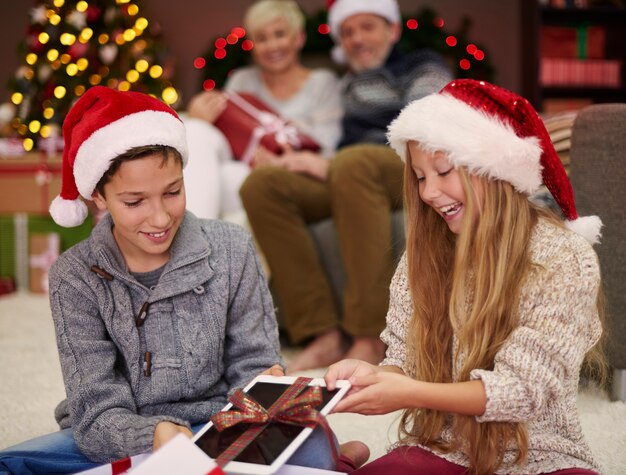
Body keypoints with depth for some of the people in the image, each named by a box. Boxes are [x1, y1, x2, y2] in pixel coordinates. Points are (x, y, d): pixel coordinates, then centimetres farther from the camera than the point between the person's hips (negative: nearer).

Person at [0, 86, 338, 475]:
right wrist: (155, 436, -32)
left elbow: (252, 365, 1)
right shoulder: (76, 278, -5)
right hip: (120, 442, 1)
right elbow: (97, 413, -10)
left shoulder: (231, 250, -2)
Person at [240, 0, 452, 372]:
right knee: (261, 184, -22)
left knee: (354, 162, -39)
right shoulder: (350, 83, 35)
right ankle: (324, 335, -31)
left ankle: (370, 338, -42)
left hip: (412, 173, -5)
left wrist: (332, 166, -9)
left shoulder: (424, 67, 18)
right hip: (349, 177, 5)